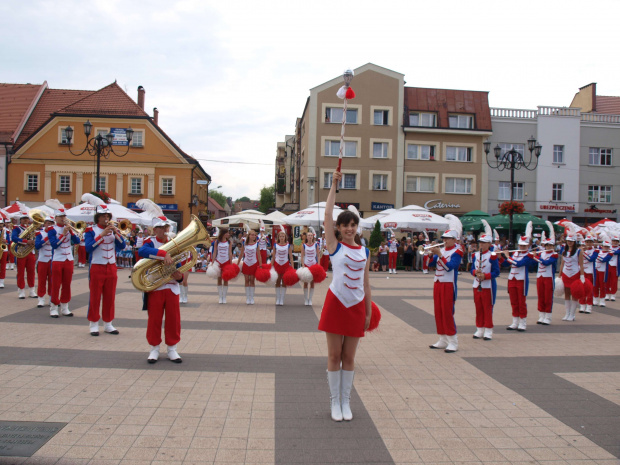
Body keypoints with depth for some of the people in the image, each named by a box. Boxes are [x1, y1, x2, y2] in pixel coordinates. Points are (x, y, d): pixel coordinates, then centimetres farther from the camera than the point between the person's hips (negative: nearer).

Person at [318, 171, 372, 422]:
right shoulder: (334, 246, -1)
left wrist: (369, 311, 10)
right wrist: (334, 185, -6)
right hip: (336, 303, -3)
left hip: (357, 306, 3)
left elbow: (366, 283, 11)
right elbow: (328, 214, -8)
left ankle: (346, 402, 22)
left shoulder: (365, 252, 8)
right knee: (334, 356, 5)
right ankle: (335, 402, 17)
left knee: (349, 357, 10)